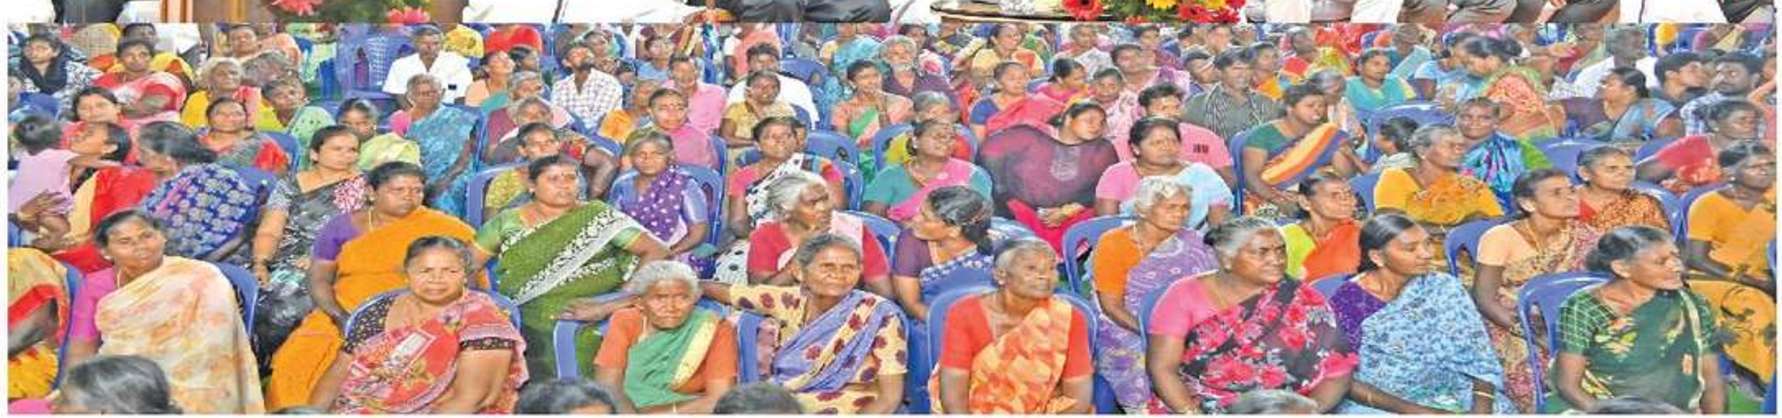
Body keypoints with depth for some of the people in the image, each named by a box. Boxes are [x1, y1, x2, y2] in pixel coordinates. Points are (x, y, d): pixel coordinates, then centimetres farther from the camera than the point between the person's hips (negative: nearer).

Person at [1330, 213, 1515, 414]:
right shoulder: (1348, 300, -11)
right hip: (1375, 404, -3)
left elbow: (1477, 354, -4)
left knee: (1498, 410, -20)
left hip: (1445, 396, 3)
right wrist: (1412, 410, -18)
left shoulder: (1443, 288, 0)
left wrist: (1482, 407, -20)